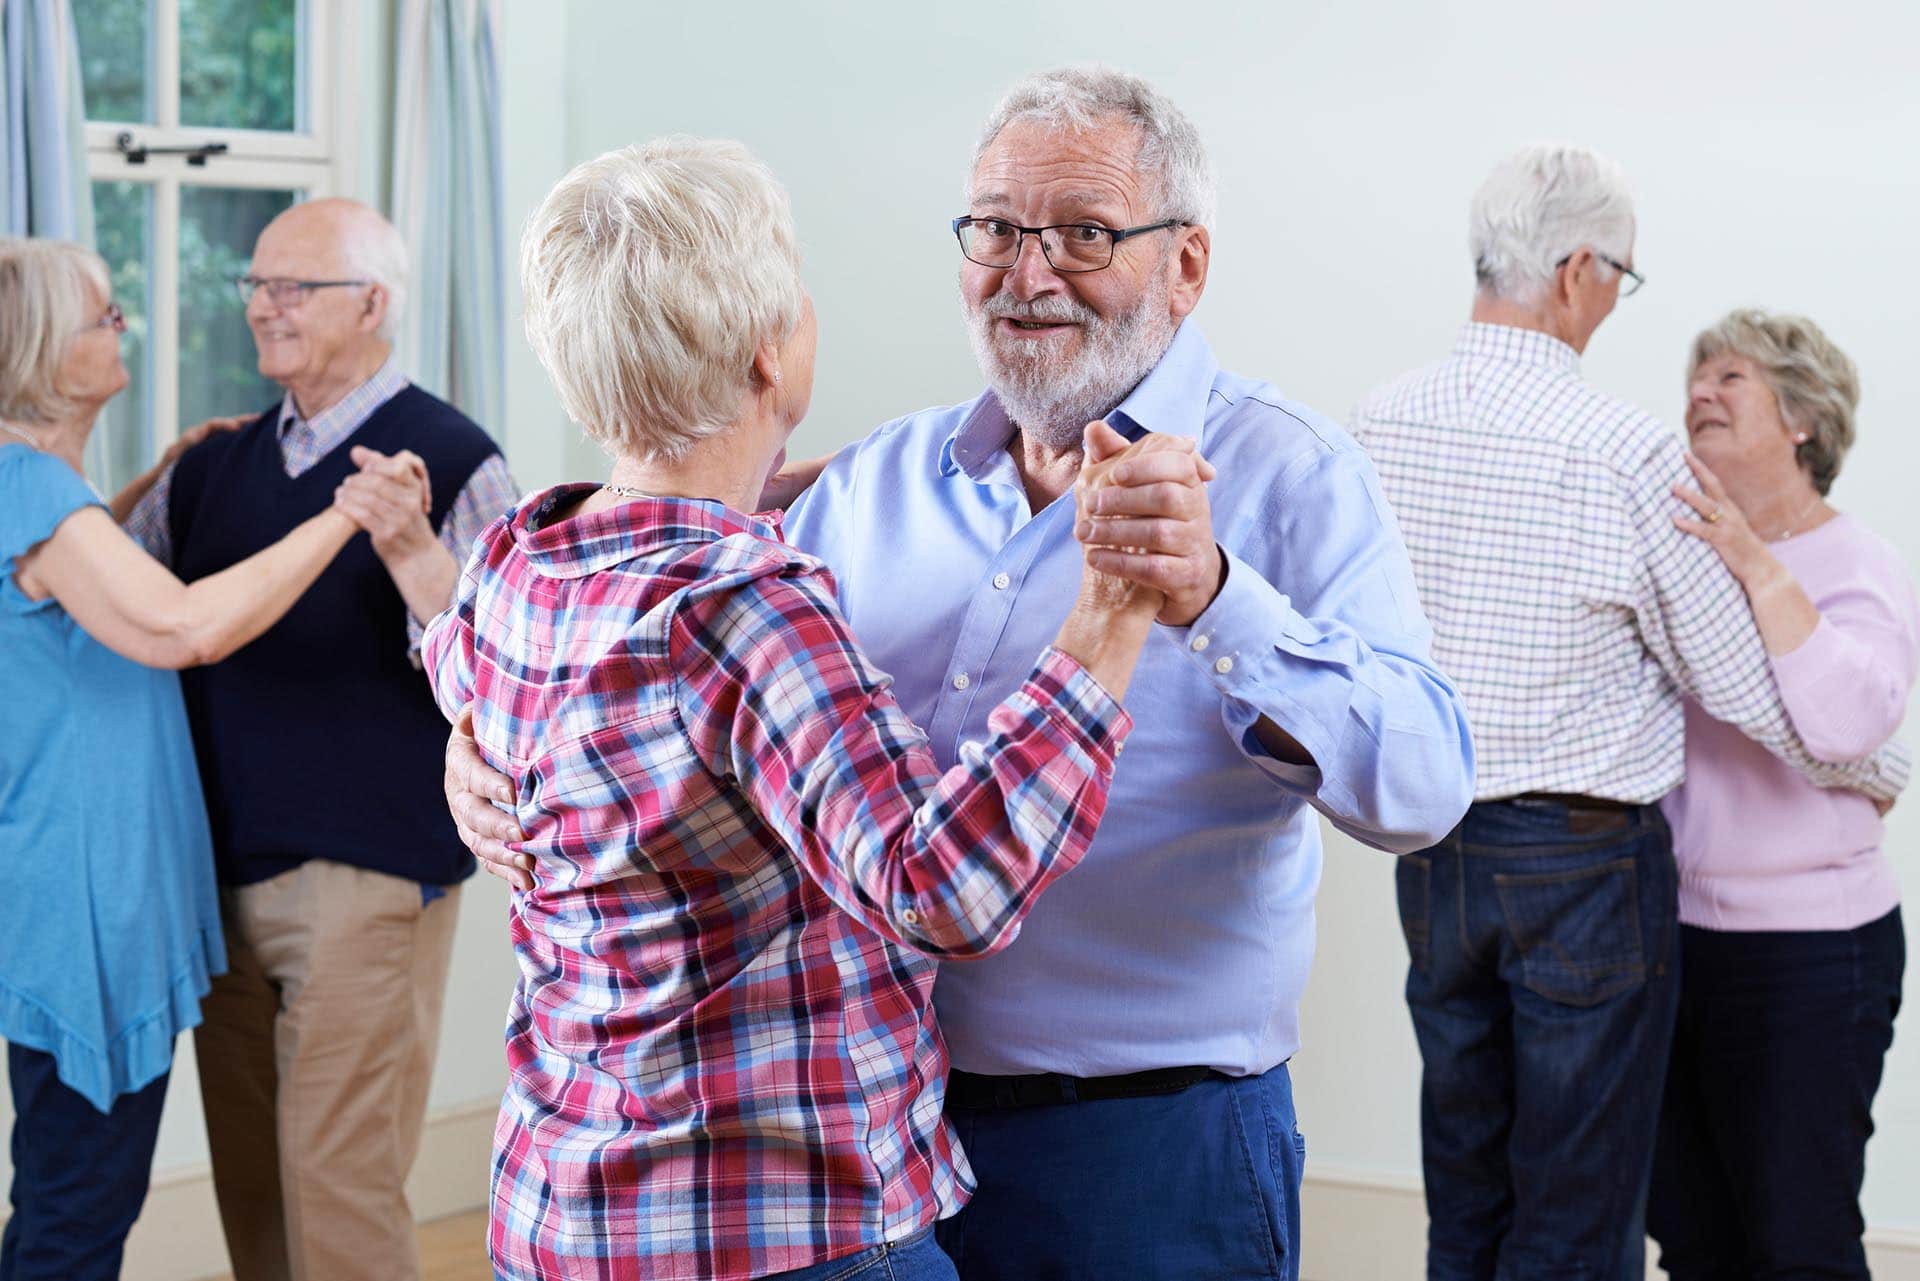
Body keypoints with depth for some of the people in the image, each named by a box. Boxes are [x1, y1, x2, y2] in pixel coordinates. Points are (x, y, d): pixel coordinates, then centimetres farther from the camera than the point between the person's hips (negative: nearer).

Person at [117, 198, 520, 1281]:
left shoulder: (454, 462, -8)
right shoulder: (215, 466, 10)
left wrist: (411, 550, -29)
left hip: (370, 869, -6)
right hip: (230, 868, 6)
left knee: (338, 1179, -5)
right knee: (249, 1179, 14)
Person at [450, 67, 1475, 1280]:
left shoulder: (1287, 476, -6)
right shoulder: (877, 485, 10)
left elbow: (1421, 790, -19)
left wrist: (1211, 597, -33)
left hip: (1148, 1148, -5)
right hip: (872, 1125, 5)